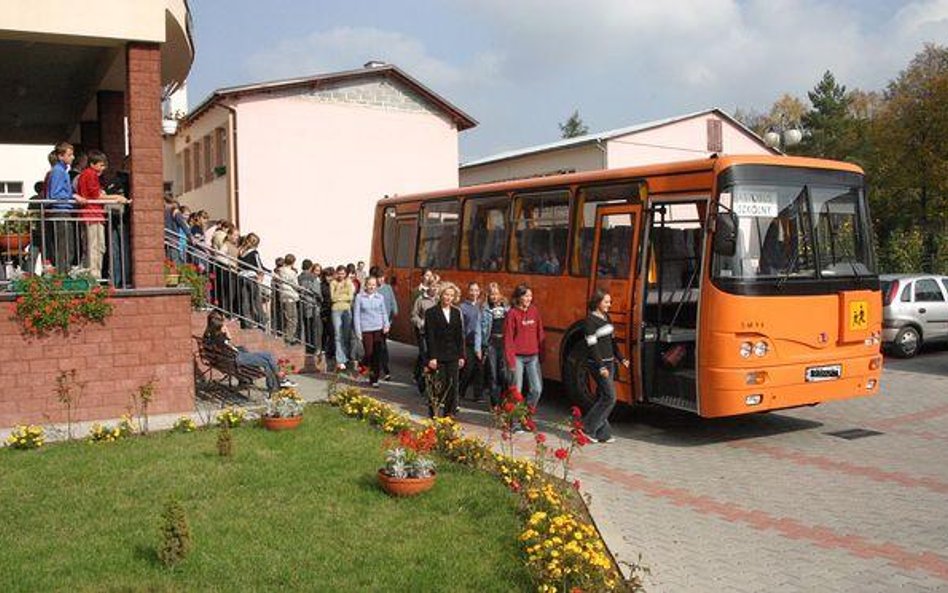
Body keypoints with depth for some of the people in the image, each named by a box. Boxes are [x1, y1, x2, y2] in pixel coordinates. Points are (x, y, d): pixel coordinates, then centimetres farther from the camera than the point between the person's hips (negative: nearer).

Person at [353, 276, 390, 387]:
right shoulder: (359, 297, 1)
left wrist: (386, 325, 0)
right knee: (369, 353, -7)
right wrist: (358, 331, -3)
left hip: (379, 329, 2)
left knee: (377, 354, -1)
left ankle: (375, 379, 7)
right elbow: (356, 314, 1)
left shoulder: (380, 297, 8)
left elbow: (384, 313, 15)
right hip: (366, 329, -2)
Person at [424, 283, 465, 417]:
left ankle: (450, 414, 12)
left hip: (453, 356, 4)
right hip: (438, 357, -4)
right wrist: (432, 357, -13)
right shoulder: (431, 312, -3)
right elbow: (429, 337, -7)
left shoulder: (456, 312, 11)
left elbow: (460, 335, 12)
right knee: (438, 387, -3)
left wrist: (461, 355, 7)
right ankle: (434, 415, 7)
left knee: (452, 386, 3)